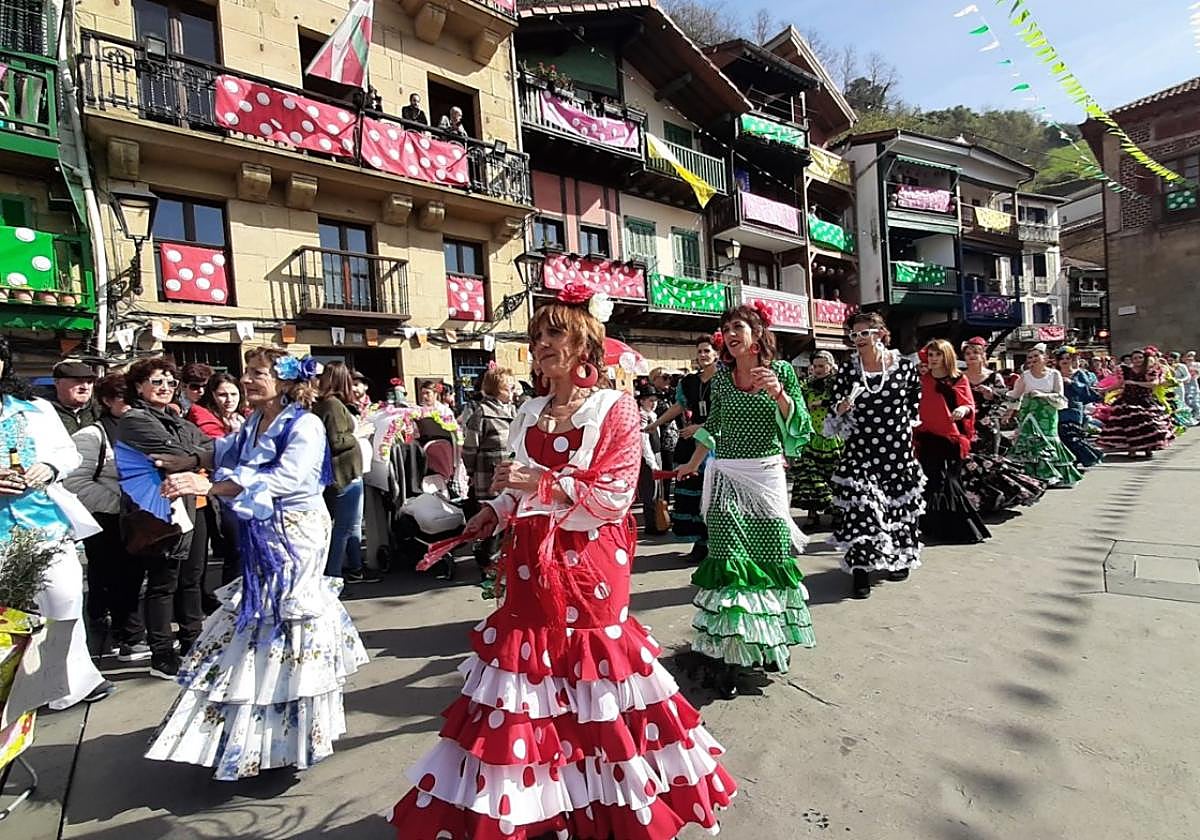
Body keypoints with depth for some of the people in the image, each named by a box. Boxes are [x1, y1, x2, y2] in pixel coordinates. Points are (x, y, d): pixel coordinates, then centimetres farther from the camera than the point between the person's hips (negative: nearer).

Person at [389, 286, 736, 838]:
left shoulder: (615, 408, -6)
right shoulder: (529, 414, 11)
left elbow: (614, 497, -14)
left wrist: (542, 482, -19)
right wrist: (492, 513, 3)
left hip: (589, 562, -5)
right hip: (532, 561, 6)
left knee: (589, 666, 3)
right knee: (527, 663, 9)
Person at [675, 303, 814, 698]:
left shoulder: (781, 370, 1)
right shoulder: (721, 376, 6)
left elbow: (801, 429, -3)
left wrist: (778, 393, -19)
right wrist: (693, 464, 22)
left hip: (767, 476, 0)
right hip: (726, 477, 0)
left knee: (771, 558, 9)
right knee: (729, 560, -4)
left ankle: (773, 639, 31)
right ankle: (724, 655, 4)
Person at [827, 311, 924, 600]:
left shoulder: (904, 365, -3)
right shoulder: (848, 372, -3)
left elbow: (916, 392, 16)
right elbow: (836, 410, 0)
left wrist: (907, 419, 12)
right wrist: (843, 407, -21)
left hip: (897, 448, 1)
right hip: (860, 450, -1)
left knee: (899, 502, 14)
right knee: (859, 508, -9)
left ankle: (899, 559, 36)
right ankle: (861, 570, -2)